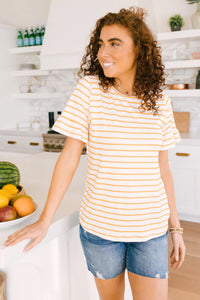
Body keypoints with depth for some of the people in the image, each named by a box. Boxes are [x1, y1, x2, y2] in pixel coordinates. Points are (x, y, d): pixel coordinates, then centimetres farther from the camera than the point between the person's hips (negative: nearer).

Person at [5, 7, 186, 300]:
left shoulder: (159, 100, -1)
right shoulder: (89, 89, -8)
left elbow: (163, 168, 4)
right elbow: (69, 156, -7)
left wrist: (175, 227, 7)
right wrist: (44, 220, -7)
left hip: (151, 228, 2)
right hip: (100, 227, -1)